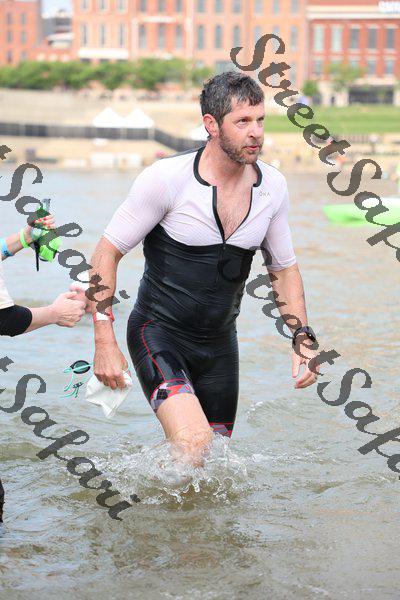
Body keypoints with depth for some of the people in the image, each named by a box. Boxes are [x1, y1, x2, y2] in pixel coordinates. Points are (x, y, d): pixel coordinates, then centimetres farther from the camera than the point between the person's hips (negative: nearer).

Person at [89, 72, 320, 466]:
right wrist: (105, 341, -17)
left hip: (219, 344, 6)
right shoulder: (166, 178, -18)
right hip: (158, 334, -6)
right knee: (193, 447, -25)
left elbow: (284, 267, 12)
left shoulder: (273, 186, -2)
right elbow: (107, 251, -11)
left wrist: (302, 338, 1)